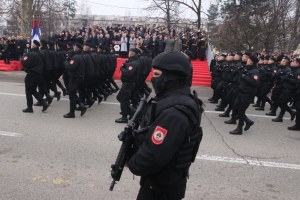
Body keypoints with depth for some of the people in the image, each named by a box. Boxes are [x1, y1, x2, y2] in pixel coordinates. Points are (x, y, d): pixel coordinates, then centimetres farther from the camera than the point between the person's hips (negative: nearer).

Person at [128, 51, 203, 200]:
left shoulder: (174, 113, -31)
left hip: (163, 187, -8)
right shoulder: (173, 99, 2)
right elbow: (149, 136, 11)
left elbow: (153, 156, -32)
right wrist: (134, 135, -4)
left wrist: (131, 163, -14)